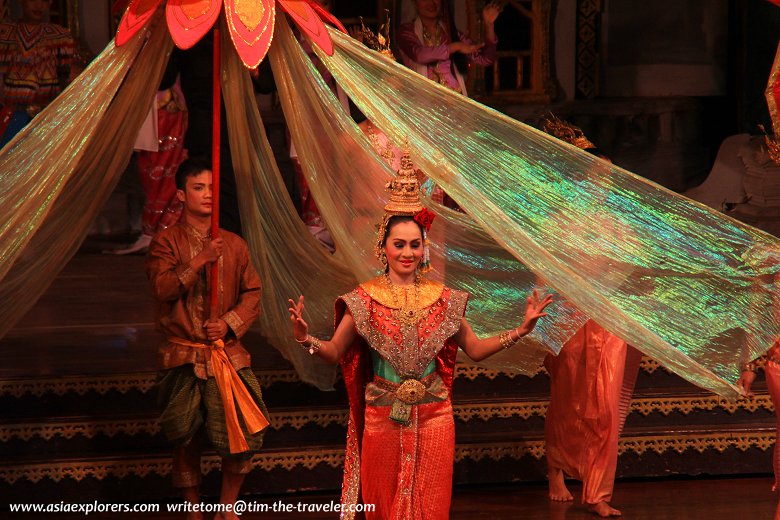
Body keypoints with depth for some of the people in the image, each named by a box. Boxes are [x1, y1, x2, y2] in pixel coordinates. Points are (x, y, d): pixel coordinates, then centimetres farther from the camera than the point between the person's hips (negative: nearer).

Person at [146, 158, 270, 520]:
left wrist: (229, 323, -8)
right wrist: (198, 262, -21)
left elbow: (252, 293, 9)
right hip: (183, 357, -2)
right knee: (186, 442, 3)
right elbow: (162, 288, -13)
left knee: (243, 435, -7)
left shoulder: (234, 244, 10)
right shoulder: (166, 242, 1)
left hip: (228, 352, 2)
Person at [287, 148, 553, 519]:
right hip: (383, 419, -1)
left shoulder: (443, 299, 2)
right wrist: (305, 338, -22)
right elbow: (334, 352, -3)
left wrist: (521, 330, -1)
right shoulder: (364, 300, -4)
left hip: (433, 417, 1)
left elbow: (475, 348, 8)